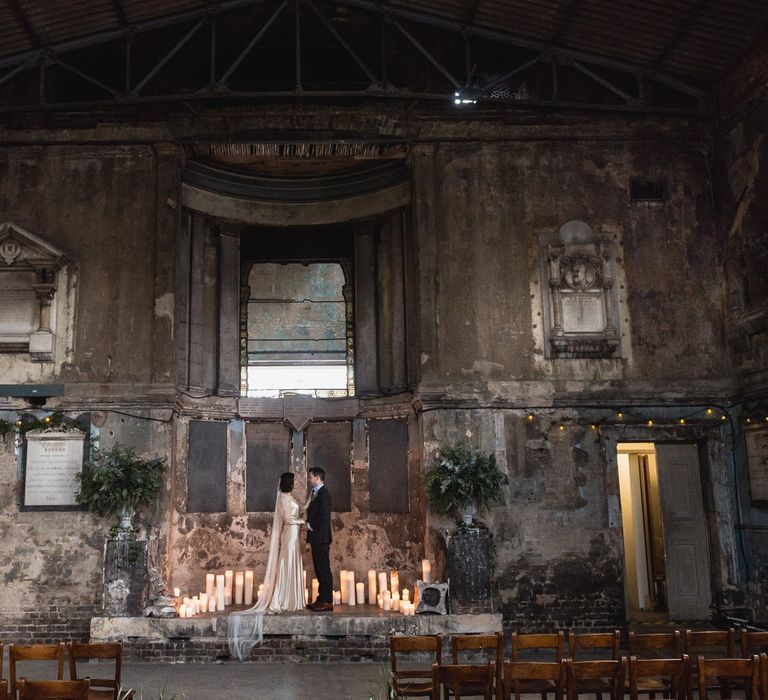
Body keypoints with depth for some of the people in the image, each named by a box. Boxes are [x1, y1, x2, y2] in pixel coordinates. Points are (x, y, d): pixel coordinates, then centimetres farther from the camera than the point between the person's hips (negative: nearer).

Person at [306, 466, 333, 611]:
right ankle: (322, 599, 18)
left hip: (321, 537, -10)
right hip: (315, 537, 10)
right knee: (319, 569, 12)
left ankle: (327, 601, 0)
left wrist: (311, 525, -12)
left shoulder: (323, 493, -14)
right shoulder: (315, 493, 16)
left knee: (324, 569, -5)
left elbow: (324, 516, -21)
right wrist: (308, 522, 4)